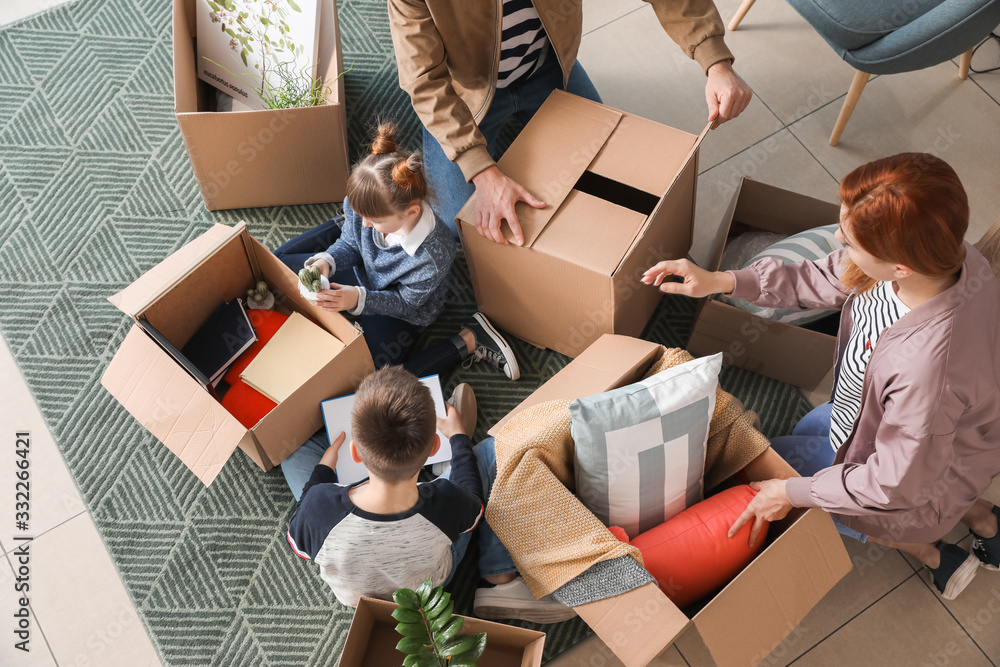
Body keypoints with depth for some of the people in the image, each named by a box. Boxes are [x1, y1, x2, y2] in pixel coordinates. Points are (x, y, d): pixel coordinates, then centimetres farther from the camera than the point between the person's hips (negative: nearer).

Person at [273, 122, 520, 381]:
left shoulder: (432, 257, -42)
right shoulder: (364, 205, -29)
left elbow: (406, 303, -24)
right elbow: (350, 246, -8)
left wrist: (359, 300, -39)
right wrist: (326, 262, -31)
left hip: (400, 308, -5)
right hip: (363, 272, 6)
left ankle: (469, 340, -3)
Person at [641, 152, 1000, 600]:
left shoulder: (928, 367, -46)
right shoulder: (946, 255, -24)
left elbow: (897, 485, -29)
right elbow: (824, 280, -8)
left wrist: (793, 493, -18)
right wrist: (722, 281, -13)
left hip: (918, 487, -7)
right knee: (807, 429, 31)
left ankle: (921, 547, 13)